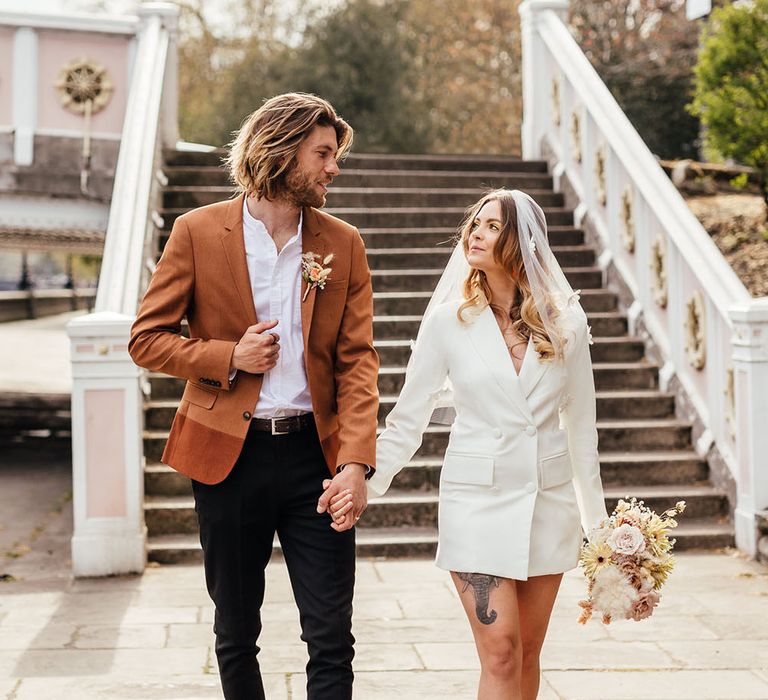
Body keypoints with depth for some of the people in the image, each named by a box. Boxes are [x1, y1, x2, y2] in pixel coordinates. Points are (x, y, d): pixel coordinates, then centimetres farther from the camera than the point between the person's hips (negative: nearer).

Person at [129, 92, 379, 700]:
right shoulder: (199, 232, -1)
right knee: (236, 635, 13)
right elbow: (147, 339, 2)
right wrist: (229, 358, -13)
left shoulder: (343, 244, 5)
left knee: (332, 639, 0)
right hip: (228, 456, -1)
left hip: (314, 454, 1)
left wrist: (356, 463, -12)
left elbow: (358, 361, 0)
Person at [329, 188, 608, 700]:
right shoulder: (449, 320, -3)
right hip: (478, 499, -2)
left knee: (527, 652, 9)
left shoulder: (565, 323, 1)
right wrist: (367, 482, -12)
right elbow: (409, 417, 1)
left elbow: (580, 424, 8)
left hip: (550, 499, 2)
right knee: (501, 654, -8)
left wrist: (596, 518, 11)